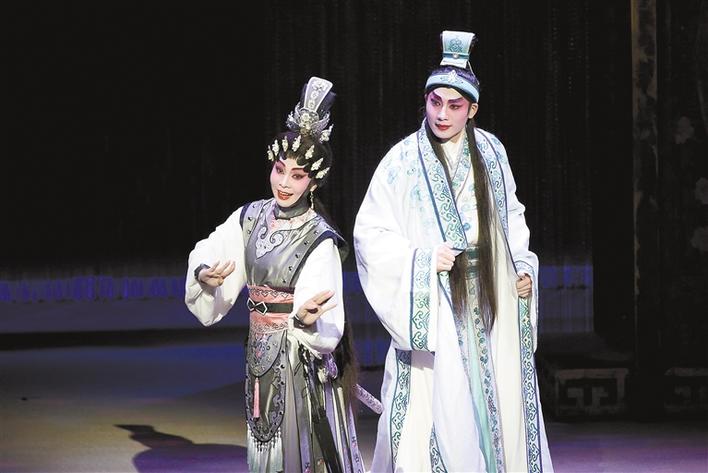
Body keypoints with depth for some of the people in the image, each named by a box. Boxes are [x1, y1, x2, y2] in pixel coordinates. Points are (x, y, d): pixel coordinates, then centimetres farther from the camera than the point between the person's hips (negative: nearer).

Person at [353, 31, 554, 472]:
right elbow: (369, 233, -5)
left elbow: (512, 216, 19)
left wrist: (522, 266, 6)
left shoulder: (491, 152, 6)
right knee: (438, 409, -8)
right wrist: (422, 261, -15)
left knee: (499, 403, 7)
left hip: (492, 306, 4)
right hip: (436, 309, -4)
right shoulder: (404, 161, -7)